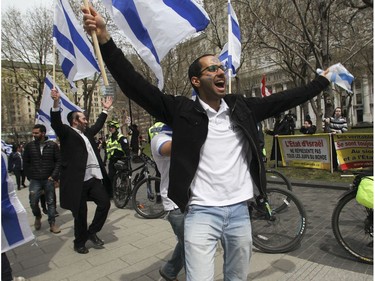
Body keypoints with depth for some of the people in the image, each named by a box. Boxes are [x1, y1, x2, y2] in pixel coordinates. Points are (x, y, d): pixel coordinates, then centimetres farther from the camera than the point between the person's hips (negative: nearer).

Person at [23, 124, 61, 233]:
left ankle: (52, 224, 16)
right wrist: (29, 176, 1)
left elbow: (59, 161, -3)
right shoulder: (29, 146, 1)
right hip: (35, 180, 1)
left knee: (50, 202, 6)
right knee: (33, 202, -1)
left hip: (49, 179, -1)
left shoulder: (53, 145, -3)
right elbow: (25, 162, 7)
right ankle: (38, 217, 30)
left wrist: (54, 176, -10)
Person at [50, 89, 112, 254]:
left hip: (94, 178, 7)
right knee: (80, 213, 6)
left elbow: (98, 125, 34)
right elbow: (56, 123, -20)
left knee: (105, 203, 4)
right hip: (77, 180, -7)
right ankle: (79, 242, 26)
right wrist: (56, 103, -35)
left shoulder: (87, 132, 19)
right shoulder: (67, 132, -2)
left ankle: (92, 232, 24)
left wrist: (105, 110, 39)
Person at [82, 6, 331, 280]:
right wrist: (104, 38, -21)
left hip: (240, 211, 5)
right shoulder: (183, 110, -7)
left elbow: (284, 99, 13)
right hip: (201, 213, -4)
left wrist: (323, 80, 21)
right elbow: (136, 85, -13)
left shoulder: (242, 108, 5)